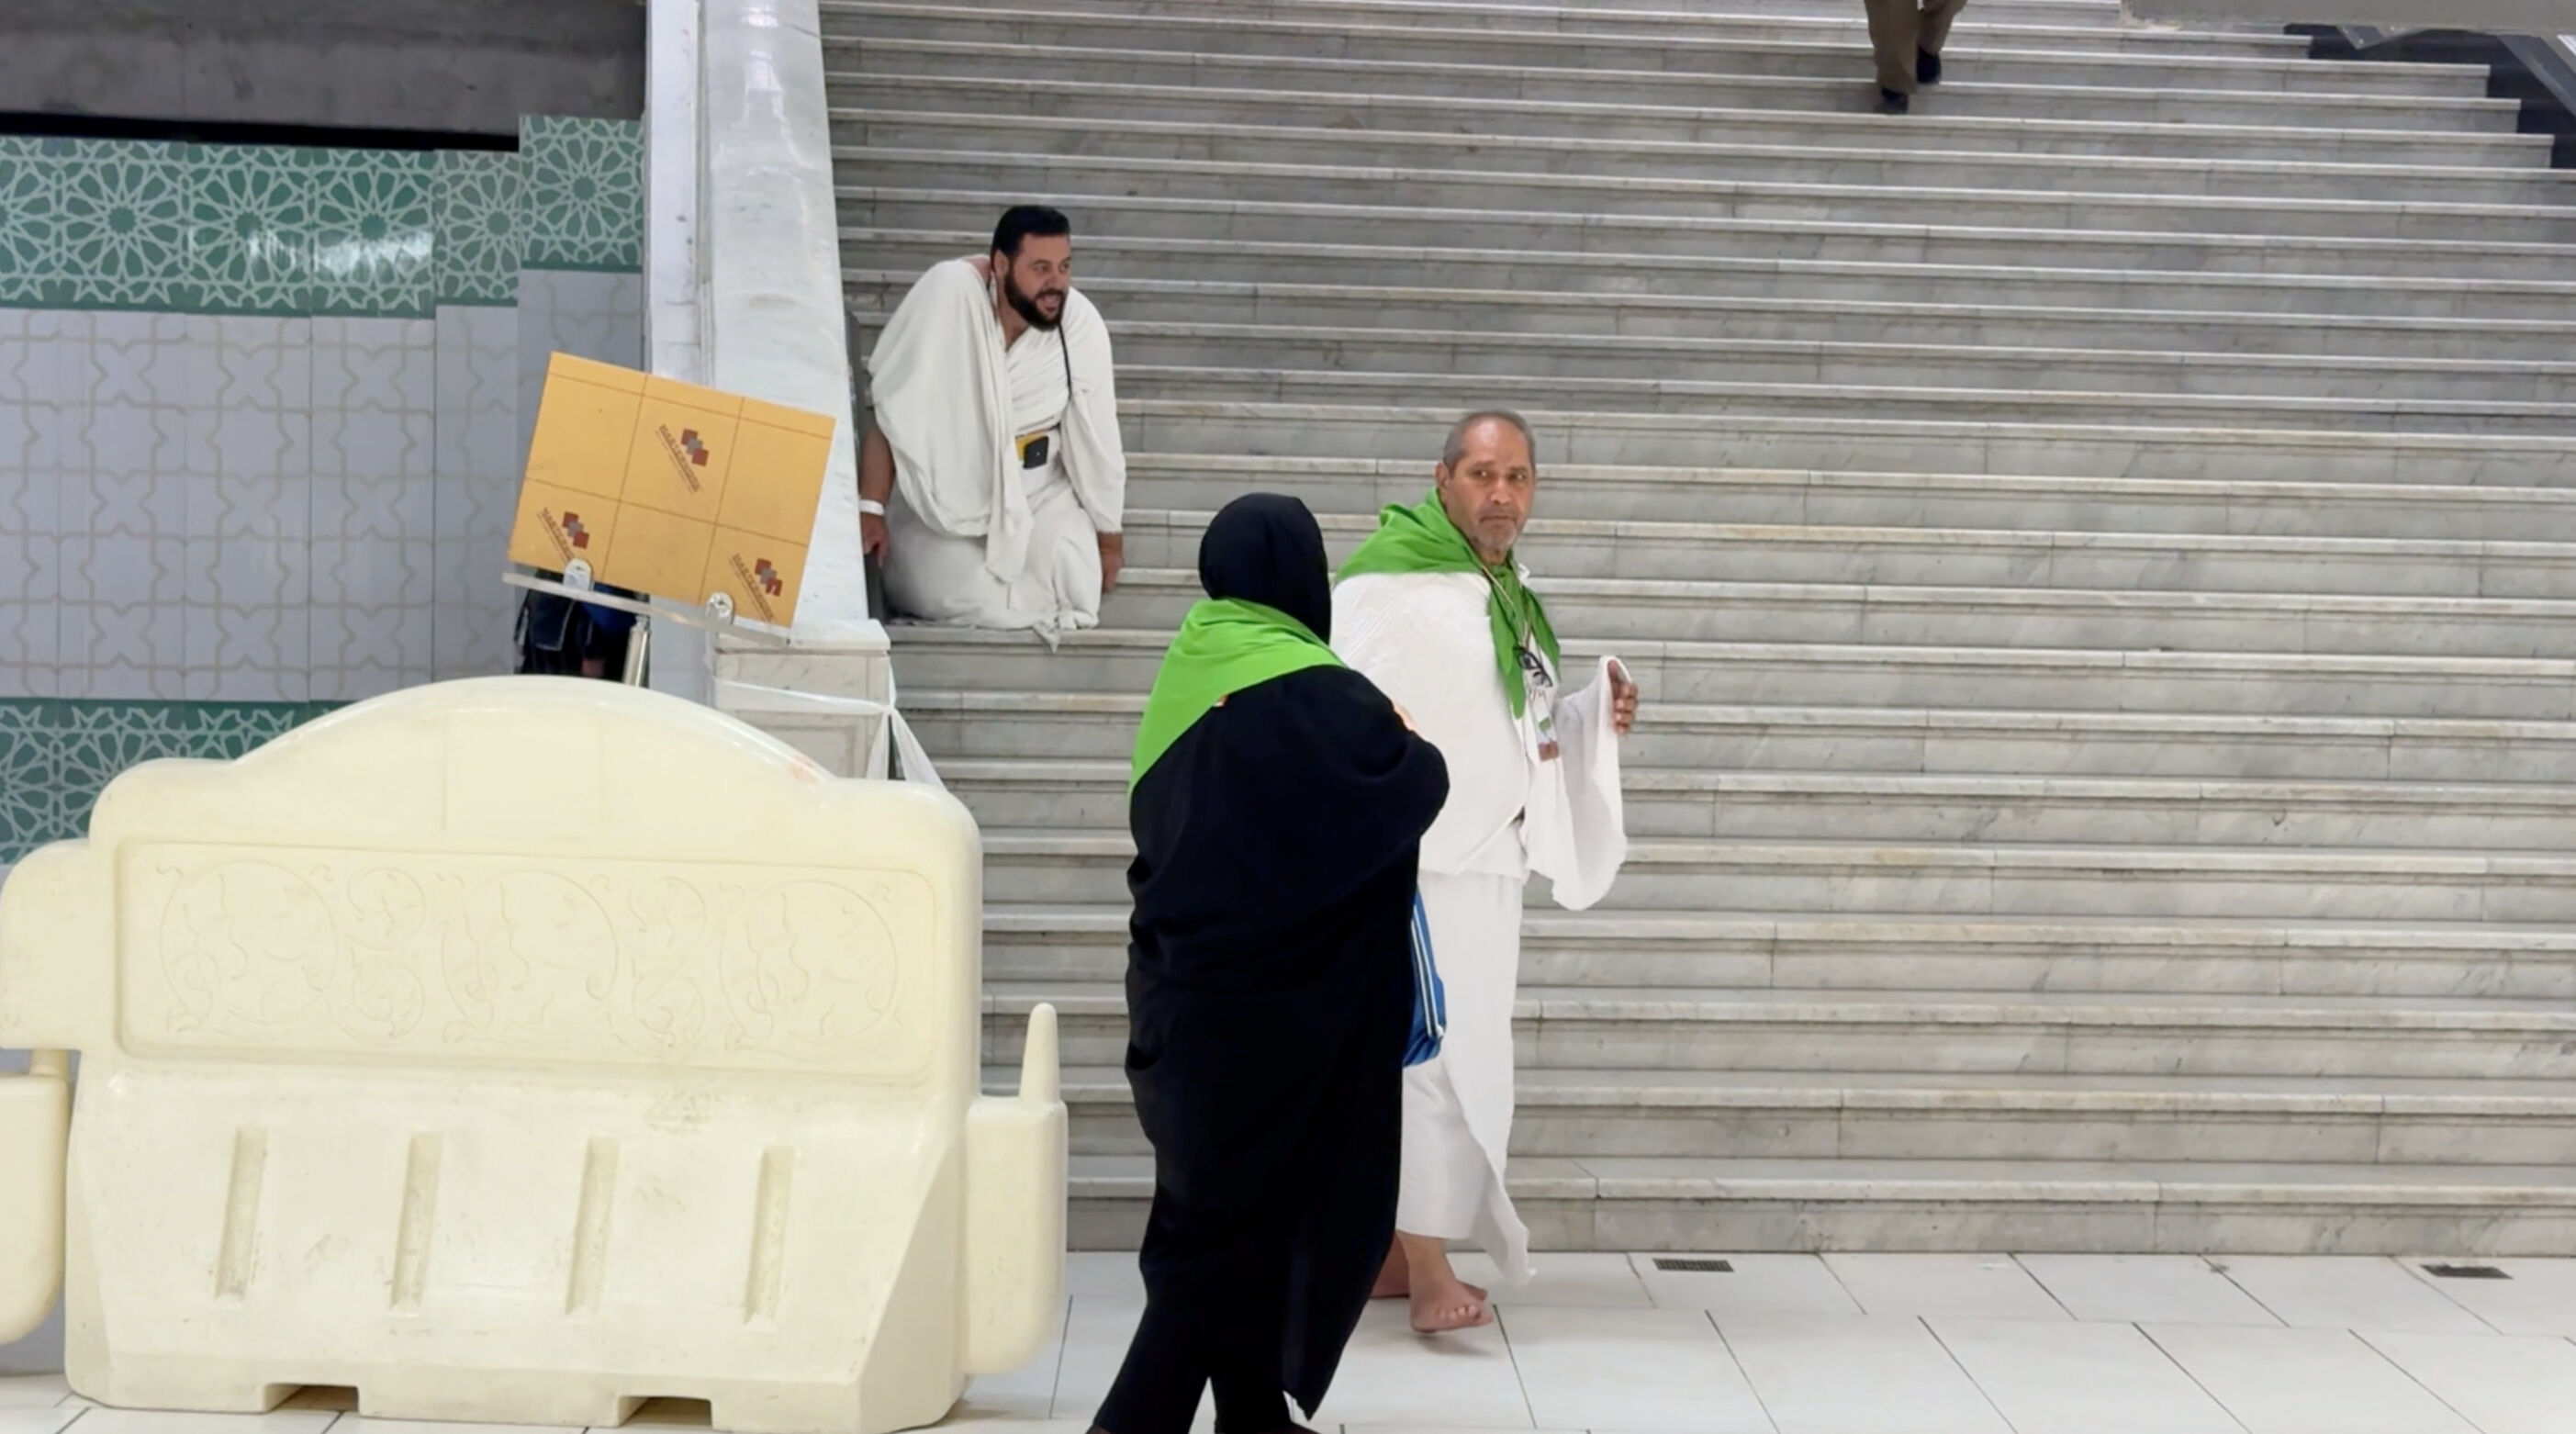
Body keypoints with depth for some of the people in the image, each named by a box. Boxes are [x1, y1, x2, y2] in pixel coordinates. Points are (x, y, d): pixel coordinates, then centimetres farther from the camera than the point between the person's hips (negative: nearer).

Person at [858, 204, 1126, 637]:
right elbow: (892, 411, -21)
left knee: (1074, 591, -17)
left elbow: (1097, 439, -4)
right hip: (945, 492, -2)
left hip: (1037, 492, 2)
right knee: (963, 600, -22)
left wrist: (1109, 534, 5)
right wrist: (870, 508, -27)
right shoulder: (948, 293, -23)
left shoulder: (1081, 322, -15)